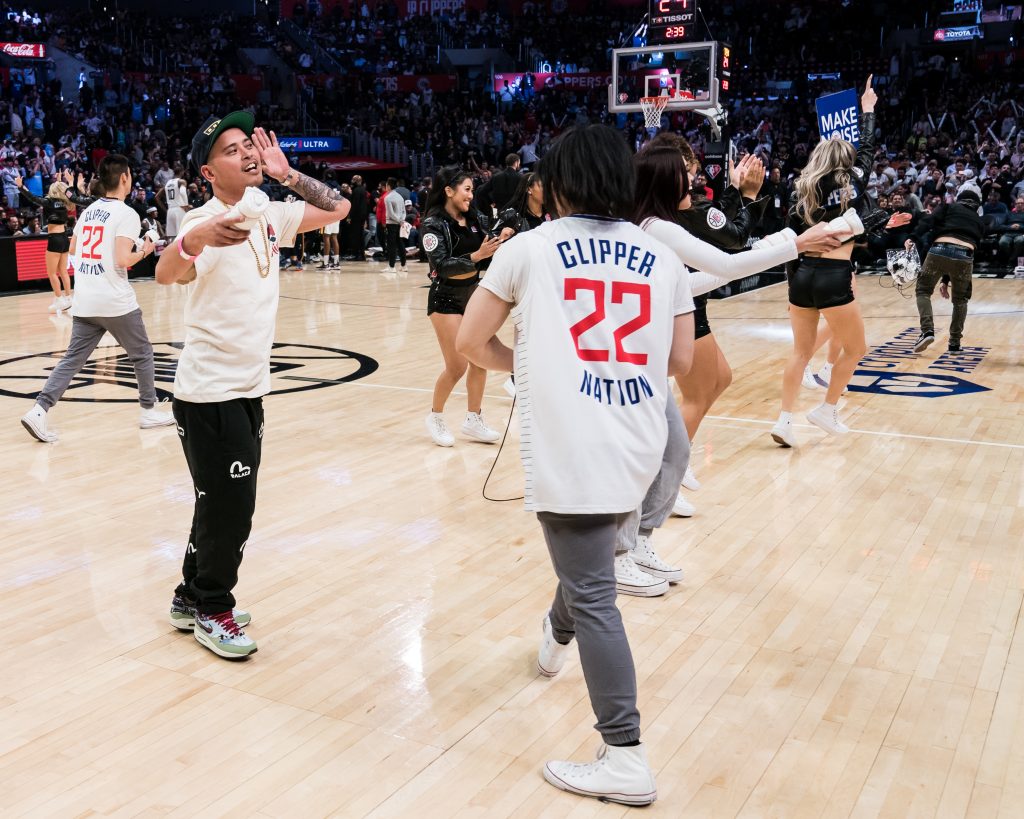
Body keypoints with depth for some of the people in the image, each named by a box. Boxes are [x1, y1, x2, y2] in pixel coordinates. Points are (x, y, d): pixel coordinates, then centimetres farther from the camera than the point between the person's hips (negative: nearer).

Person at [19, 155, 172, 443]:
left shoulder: (88, 211, 13)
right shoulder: (127, 214, -10)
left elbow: (73, 249, 25)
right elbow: (122, 260, -18)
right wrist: (144, 251, -1)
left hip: (84, 303, 6)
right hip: (115, 302, -6)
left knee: (72, 360, 7)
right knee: (142, 354, 11)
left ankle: (39, 411, -5)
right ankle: (149, 411, 19)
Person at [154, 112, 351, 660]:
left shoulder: (270, 215, 5)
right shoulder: (206, 221, -17)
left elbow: (337, 209, 14)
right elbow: (165, 273, -36)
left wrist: (287, 174, 3)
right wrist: (194, 240, -57)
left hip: (249, 387, 8)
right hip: (210, 392, -8)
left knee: (225, 505, 18)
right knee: (230, 508, 0)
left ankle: (192, 599, 34)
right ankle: (212, 610, 21)